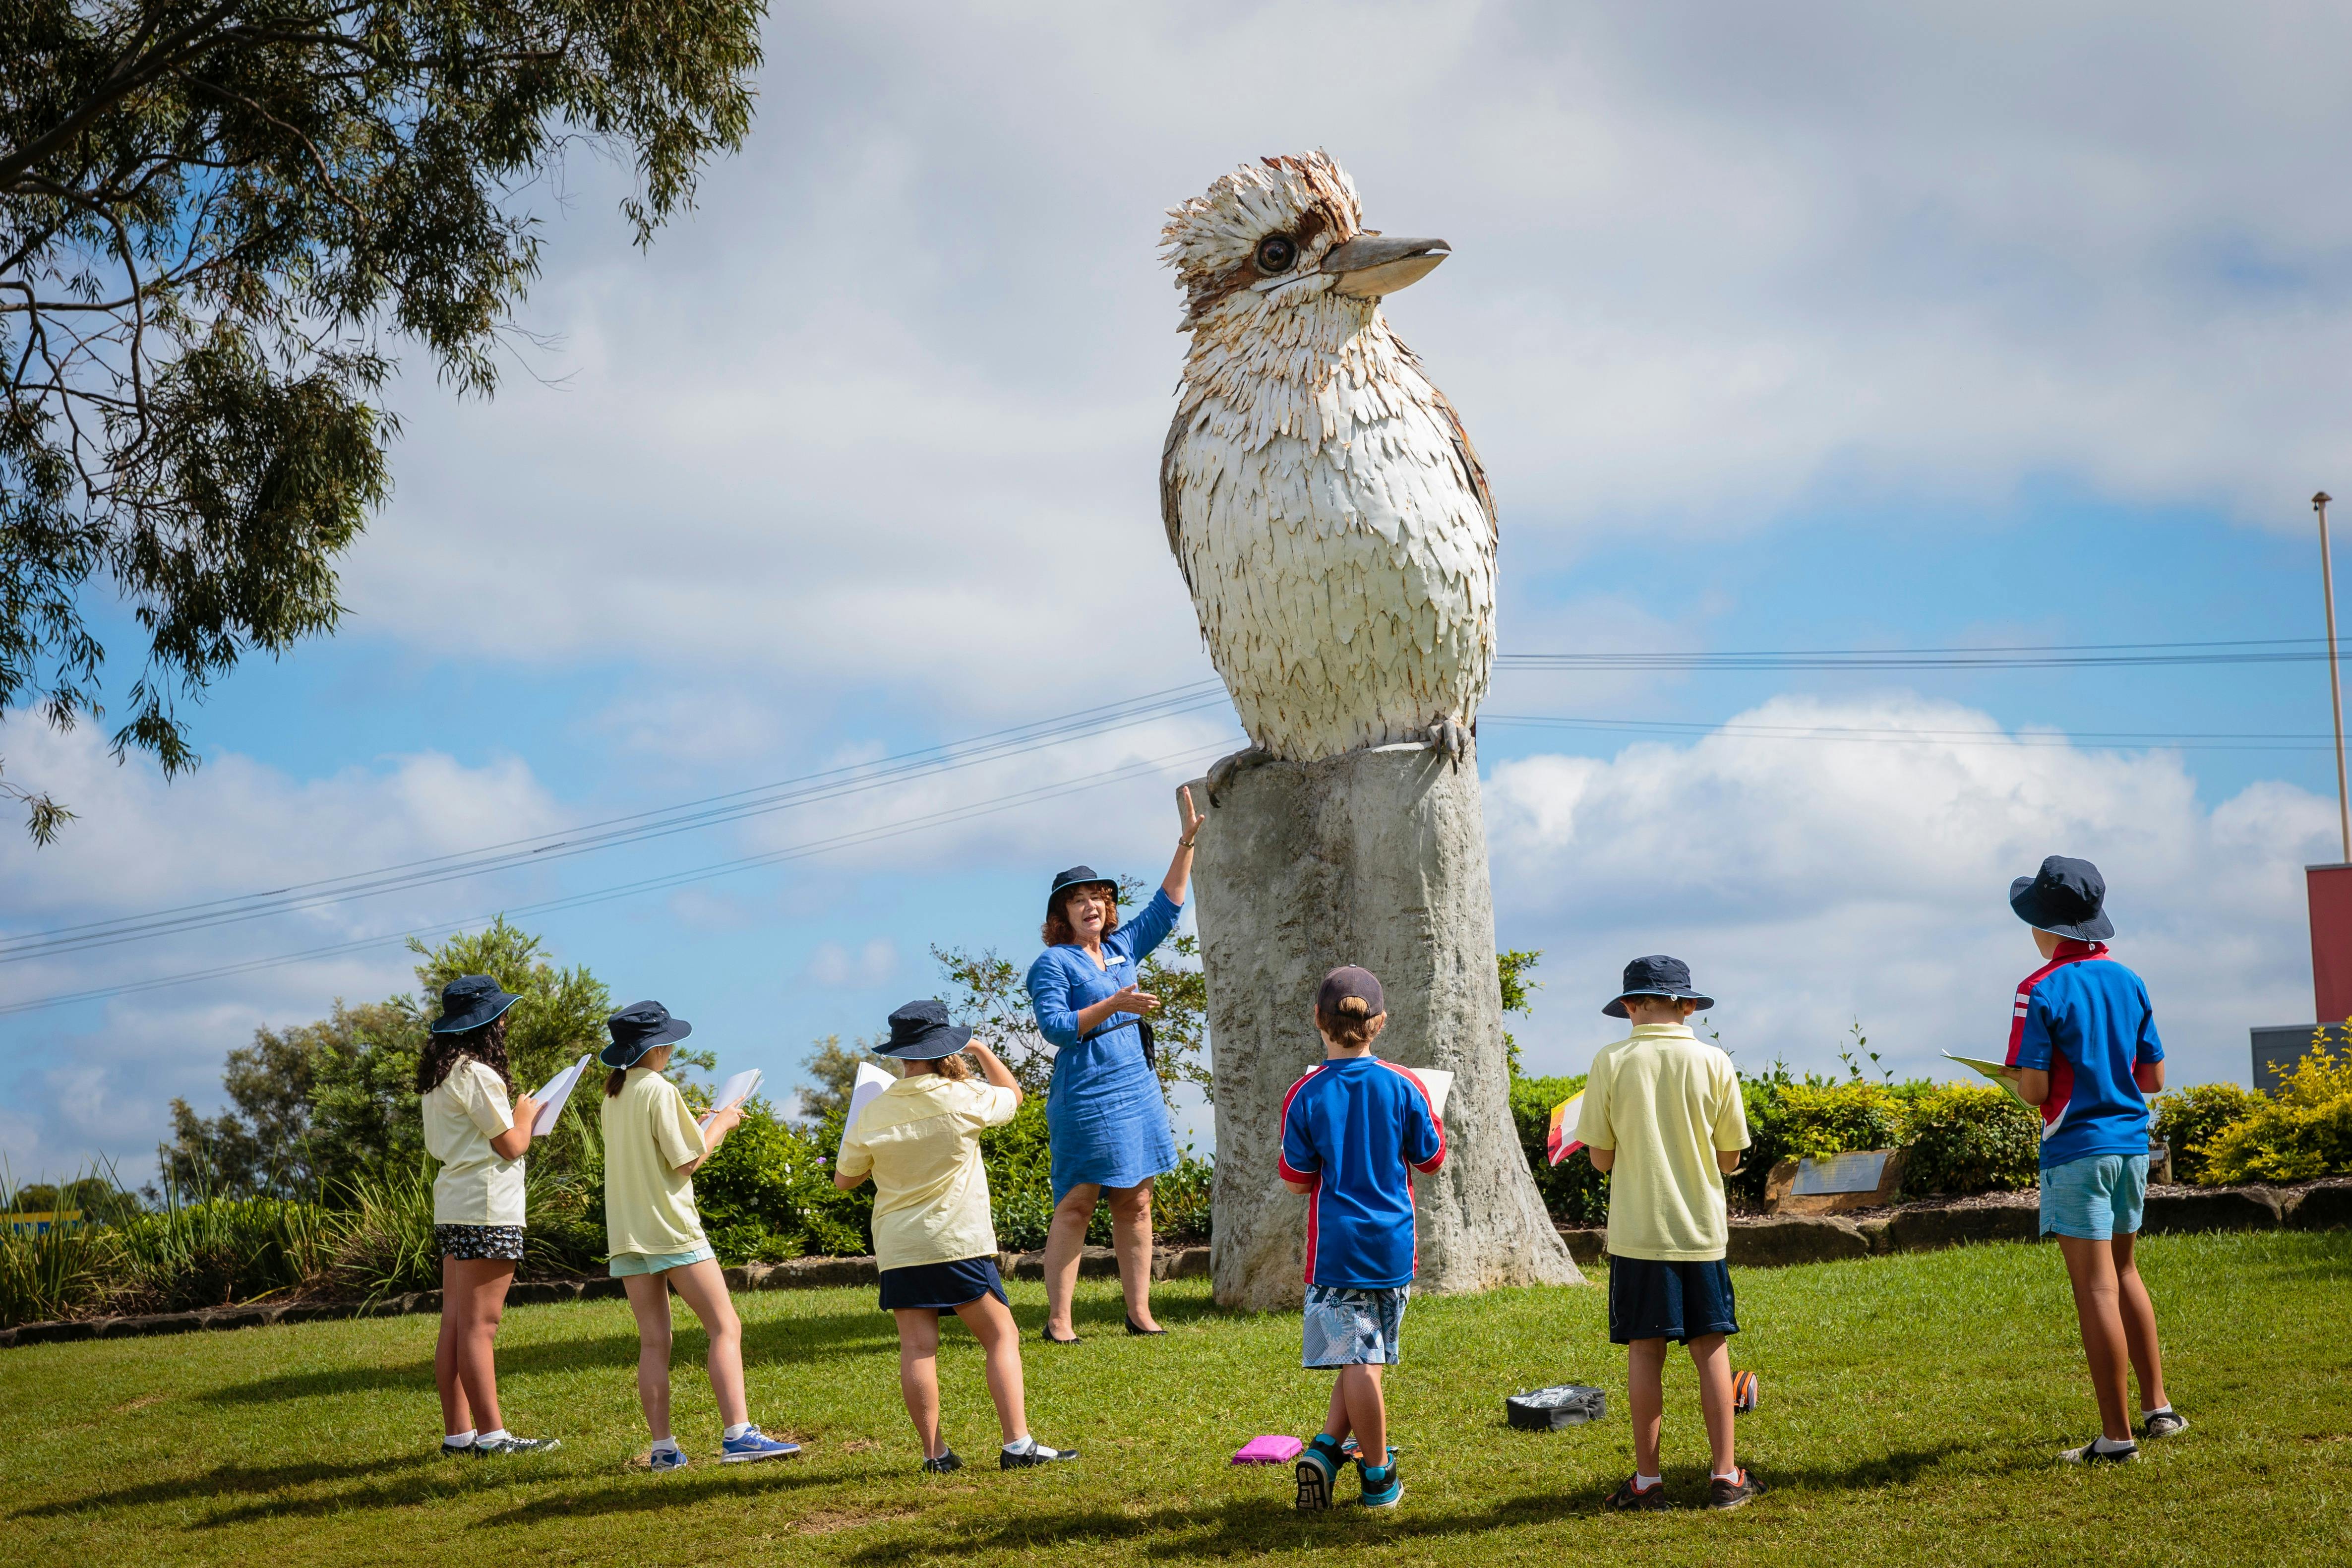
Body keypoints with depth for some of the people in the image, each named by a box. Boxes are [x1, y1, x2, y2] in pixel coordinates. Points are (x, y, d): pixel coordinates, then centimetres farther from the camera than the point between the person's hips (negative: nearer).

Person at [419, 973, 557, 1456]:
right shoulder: (477, 1075, -15)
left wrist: (513, 1117, 19)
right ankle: (491, 1434, -7)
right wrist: (526, 1114, 8)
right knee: (479, 1326, -9)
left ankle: (458, 1432, 12)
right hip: (486, 1208, -10)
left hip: (452, 1207, 10)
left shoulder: (438, 1077, 14)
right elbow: (513, 1145, -13)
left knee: (455, 1325, 9)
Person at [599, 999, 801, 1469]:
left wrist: (703, 1126, 21)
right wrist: (721, 1125, 1)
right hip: (671, 1228, -7)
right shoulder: (660, 1091, -11)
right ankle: (738, 1434, -14)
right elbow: (687, 1162, -13)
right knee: (725, 1328, -5)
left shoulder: (613, 1096, 12)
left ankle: (663, 1448, 3)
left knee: (653, 1342, 7)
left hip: (627, 1232, 7)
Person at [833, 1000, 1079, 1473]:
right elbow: (1013, 1095, 15)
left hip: (898, 1248, 2)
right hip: (958, 1241, -2)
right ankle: (1017, 1444, -2)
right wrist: (981, 1051, 24)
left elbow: (843, 1180, 9)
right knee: (1001, 1335, 5)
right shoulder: (964, 1100, -7)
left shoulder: (873, 1114, -2)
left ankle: (934, 1453, 3)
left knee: (917, 1346, 3)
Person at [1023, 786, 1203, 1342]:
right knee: (1076, 1205, -7)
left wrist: (1187, 843, 18)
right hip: (1085, 1096, -7)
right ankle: (1058, 1320, -5)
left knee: (1136, 1203, 6)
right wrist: (1112, 1005, -19)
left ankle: (1139, 1311, 10)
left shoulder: (1122, 948, 15)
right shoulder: (1053, 963, -4)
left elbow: (1166, 907, 22)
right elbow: (1055, 1027, -13)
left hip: (1137, 1089, 7)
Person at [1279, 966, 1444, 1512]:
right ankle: (1328, 1447, 9)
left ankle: (1379, 1476, 5)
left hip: (1336, 1247, -2)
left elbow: (1295, 1180, -4)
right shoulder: (1404, 1086, -5)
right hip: (1393, 1245, 2)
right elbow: (1431, 1160, 5)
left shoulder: (1304, 1097, -9)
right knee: (1364, 1357, 14)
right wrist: (1427, 1116, 21)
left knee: (1357, 1360, 3)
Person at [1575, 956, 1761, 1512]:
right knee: (1711, 1349, 9)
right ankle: (1725, 1477, 12)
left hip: (1637, 1231, -1)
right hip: (1702, 1230, 1)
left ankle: (1648, 1481, 9)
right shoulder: (1713, 1062, -3)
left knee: (1644, 1353, 5)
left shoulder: (1611, 1063, -6)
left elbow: (1601, 1157, -2)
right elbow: (1730, 1158, 3)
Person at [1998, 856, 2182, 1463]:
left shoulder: (2043, 990, -13)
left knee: (2097, 1289, -4)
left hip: (2077, 1150, -7)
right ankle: (2157, 1407, 26)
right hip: (2131, 1144, 7)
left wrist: (2015, 1077, 5)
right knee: (2123, 1272, 22)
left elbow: (2033, 1088, -16)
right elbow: (2154, 1077, 11)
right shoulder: (2128, 982, 7)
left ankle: (2117, 1436, -2)